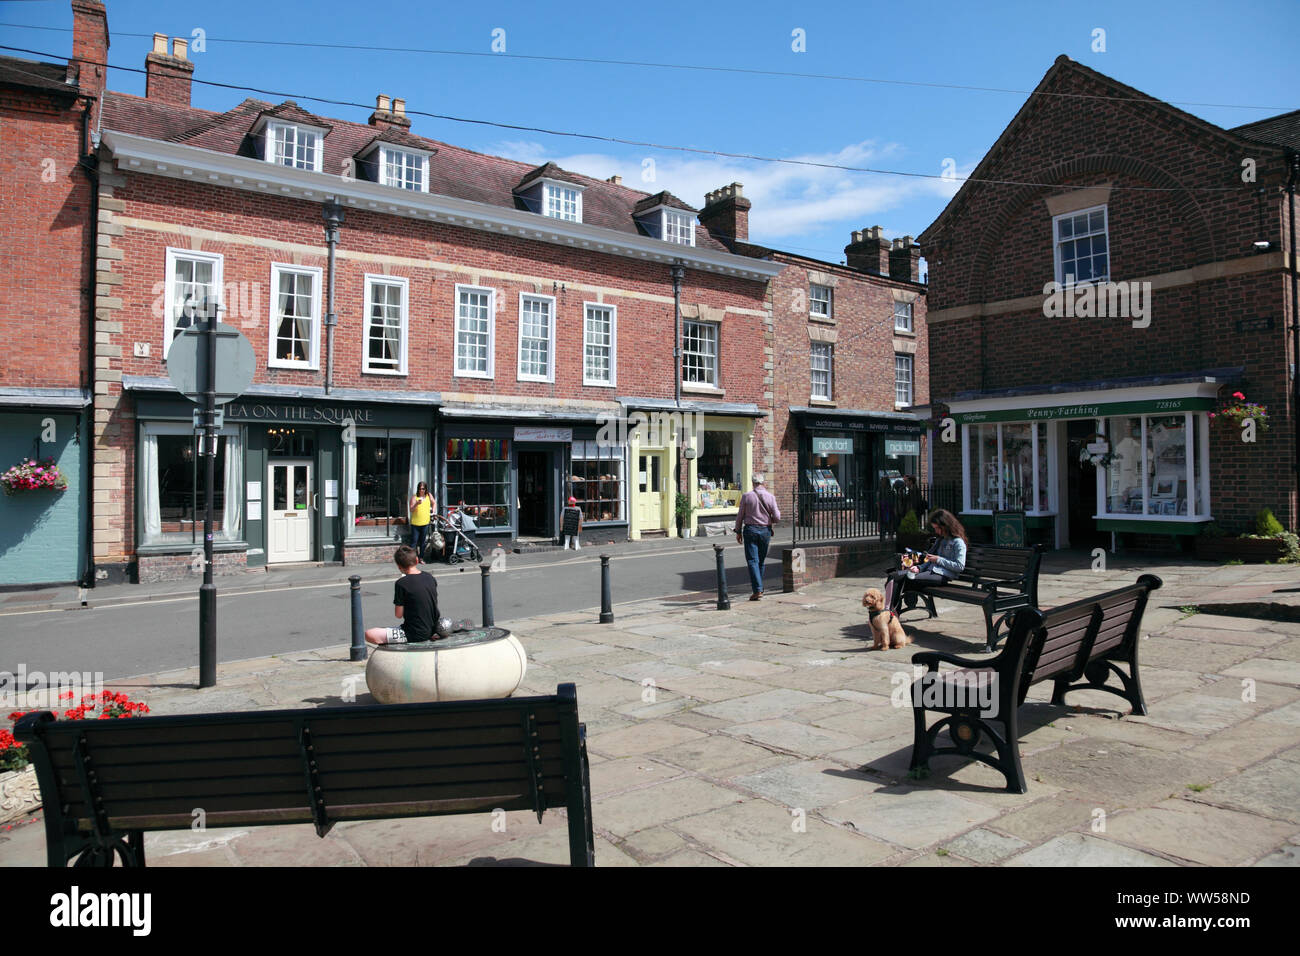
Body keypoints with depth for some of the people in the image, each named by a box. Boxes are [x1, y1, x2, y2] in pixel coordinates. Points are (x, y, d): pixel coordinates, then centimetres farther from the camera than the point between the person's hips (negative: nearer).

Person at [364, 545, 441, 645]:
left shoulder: (402, 583, -15)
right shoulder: (429, 577, 3)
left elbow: (398, 615, -9)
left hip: (416, 634, -8)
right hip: (432, 630, 8)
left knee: (369, 635, -10)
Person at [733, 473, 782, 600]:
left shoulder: (746, 496, -4)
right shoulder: (770, 497, -2)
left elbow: (740, 515, 0)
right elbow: (777, 517, -5)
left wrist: (738, 531, 10)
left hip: (750, 529, -2)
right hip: (765, 530, 2)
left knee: (752, 560, -4)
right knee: (761, 561, 15)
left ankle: (758, 590, -14)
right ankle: (759, 587, 25)